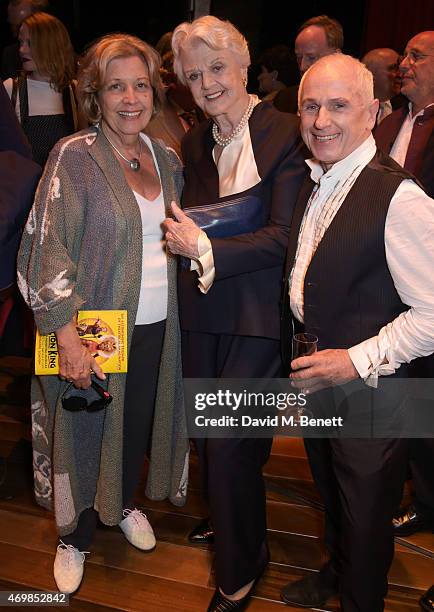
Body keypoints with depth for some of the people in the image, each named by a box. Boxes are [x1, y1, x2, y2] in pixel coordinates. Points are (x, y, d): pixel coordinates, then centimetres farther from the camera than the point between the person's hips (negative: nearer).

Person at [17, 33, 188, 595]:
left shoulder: (165, 159, 6)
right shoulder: (74, 156, -11)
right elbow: (48, 251, -15)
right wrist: (67, 335, -19)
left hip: (156, 326, 5)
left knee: (138, 422, 19)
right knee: (85, 429, 11)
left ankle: (124, 504, 48)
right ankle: (74, 536, 37)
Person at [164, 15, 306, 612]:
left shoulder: (284, 134, -11)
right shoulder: (195, 142, 10)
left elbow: (285, 237, -17)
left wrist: (205, 248, -17)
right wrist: (183, 237, 0)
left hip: (257, 318, -6)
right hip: (203, 311, 7)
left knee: (230, 445, -1)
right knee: (209, 436, 18)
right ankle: (230, 519, 47)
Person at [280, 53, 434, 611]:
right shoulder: (312, 182, 2)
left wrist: (357, 361, -23)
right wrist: (301, 365, 7)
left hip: (369, 392, -7)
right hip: (312, 379, 7)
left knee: (365, 517, 15)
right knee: (331, 496, 28)